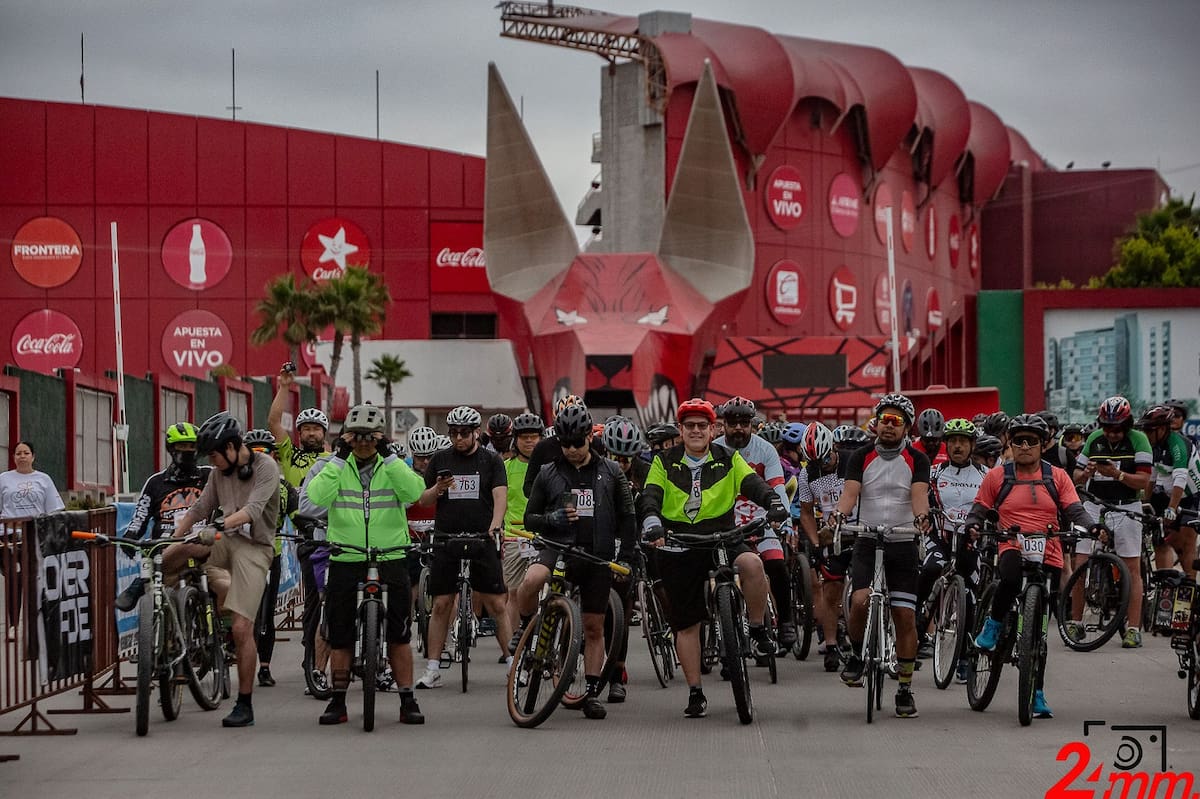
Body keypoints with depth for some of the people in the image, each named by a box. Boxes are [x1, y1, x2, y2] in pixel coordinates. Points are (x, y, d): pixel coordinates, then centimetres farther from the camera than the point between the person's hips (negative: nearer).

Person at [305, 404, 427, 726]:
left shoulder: (394, 465, 7)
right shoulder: (337, 466, 6)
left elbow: (413, 492, -14)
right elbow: (317, 496, -13)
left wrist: (388, 455, -15)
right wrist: (339, 458, -14)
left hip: (390, 560, 0)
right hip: (344, 561, 0)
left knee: (399, 636, 0)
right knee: (340, 637, 5)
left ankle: (407, 700, 8)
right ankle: (338, 701, 15)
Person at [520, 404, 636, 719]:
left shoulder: (611, 472, 7)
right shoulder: (548, 474, 7)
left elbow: (627, 518, 12)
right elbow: (530, 518, 9)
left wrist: (625, 558, 3)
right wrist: (552, 519, -12)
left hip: (598, 557, 1)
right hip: (559, 548, -1)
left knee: (594, 628, 4)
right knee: (531, 581, -34)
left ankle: (592, 693, 14)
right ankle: (525, 629, -7)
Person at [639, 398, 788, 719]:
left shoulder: (728, 460, 5)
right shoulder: (664, 463, 4)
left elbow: (752, 483, -9)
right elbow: (650, 495, -8)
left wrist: (773, 502, -30)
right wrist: (651, 519, -31)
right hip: (678, 550, 1)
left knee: (752, 564, -34)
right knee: (686, 623, 3)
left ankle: (757, 628, -12)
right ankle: (695, 693, 14)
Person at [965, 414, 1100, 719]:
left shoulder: (1057, 477, 10)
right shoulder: (997, 477, 8)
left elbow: (1075, 510, 3)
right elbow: (979, 510, 9)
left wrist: (1092, 527, -18)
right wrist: (972, 526, -14)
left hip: (1048, 557, 2)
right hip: (1013, 550, -2)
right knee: (1011, 577, -39)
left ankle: (1037, 693, 11)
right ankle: (994, 624, -10)